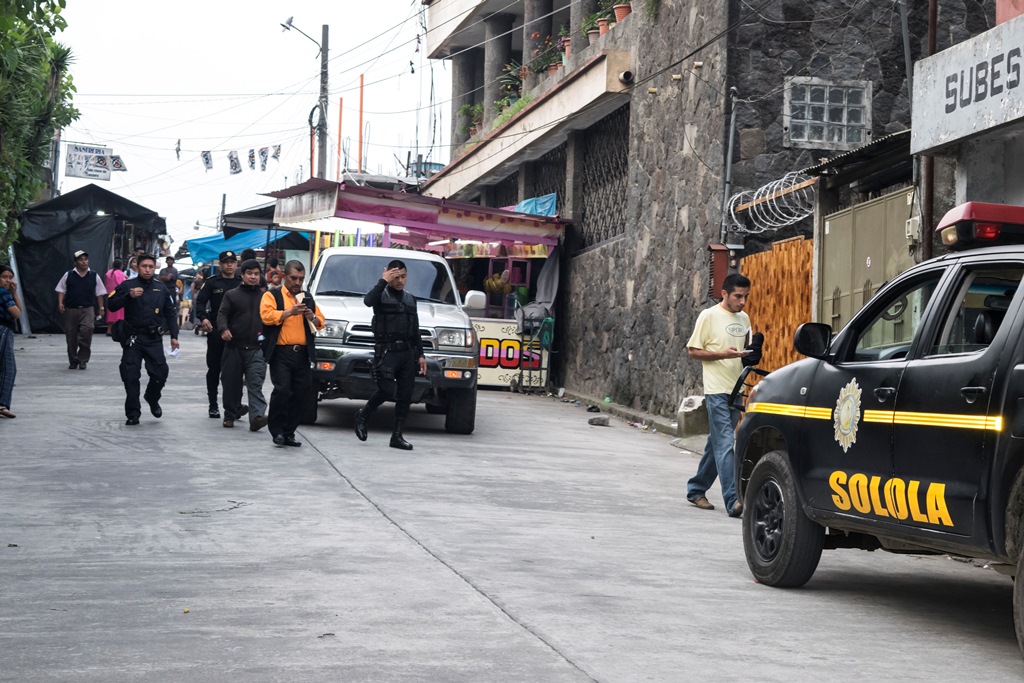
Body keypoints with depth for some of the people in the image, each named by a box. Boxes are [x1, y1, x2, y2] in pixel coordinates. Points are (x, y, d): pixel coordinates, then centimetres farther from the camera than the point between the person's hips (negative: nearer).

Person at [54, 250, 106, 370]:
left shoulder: (94, 276, 7)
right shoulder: (68, 275, 5)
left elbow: (99, 293, 12)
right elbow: (61, 290, 8)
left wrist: (101, 308, 9)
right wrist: (60, 303, -6)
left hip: (88, 310, -1)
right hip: (71, 309, 1)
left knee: (87, 331, -20)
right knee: (71, 336, 5)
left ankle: (83, 360, -9)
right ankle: (73, 361, 20)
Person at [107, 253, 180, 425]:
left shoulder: (161, 288, 10)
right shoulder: (127, 285, 2)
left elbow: (170, 313, 14)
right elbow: (112, 305, -6)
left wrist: (174, 336, 8)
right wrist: (129, 296, -19)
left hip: (154, 339, 2)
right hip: (133, 339, -2)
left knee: (160, 373, -3)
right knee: (130, 376, -4)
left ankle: (152, 400, 28)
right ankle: (133, 414, 5)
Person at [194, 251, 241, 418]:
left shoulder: (242, 283, 10)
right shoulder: (212, 283, 6)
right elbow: (200, 301, 0)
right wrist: (203, 318, -18)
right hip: (215, 330, 0)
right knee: (214, 369, 5)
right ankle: (213, 405, 13)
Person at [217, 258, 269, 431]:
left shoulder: (264, 297, 13)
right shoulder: (232, 295, 9)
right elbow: (222, 314, 0)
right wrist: (224, 329, -19)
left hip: (256, 349, 0)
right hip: (234, 347, 0)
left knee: (255, 384, -13)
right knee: (231, 383, 7)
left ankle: (256, 417, -25)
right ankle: (231, 414, 23)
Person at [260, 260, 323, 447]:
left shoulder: (308, 298, 22)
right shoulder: (272, 296, 6)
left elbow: (320, 323, 21)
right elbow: (266, 316, -12)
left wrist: (312, 317, 0)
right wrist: (290, 312, -17)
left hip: (303, 354, 5)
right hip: (281, 352, -5)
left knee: (301, 393, 3)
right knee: (282, 390, -16)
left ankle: (289, 432, 13)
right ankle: (277, 430, -5)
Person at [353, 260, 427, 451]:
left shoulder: (410, 299, 19)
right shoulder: (381, 295, 1)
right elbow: (368, 300, -24)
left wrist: (420, 354, 15)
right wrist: (383, 282, -21)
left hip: (407, 352, 6)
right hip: (386, 351, -6)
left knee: (405, 396, 2)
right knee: (387, 391, -16)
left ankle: (397, 436, 7)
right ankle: (363, 415, 10)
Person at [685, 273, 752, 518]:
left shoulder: (744, 319, 14)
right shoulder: (709, 316, -6)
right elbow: (693, 351, -5)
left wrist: (750, 355, 0)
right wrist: (723, 354, -17)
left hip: (736, 390, 7)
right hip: (717, 390, -7)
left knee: (717, 444, 12)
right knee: (725, 444, -14)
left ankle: (696, 489, 25)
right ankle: (732, 500, -19)